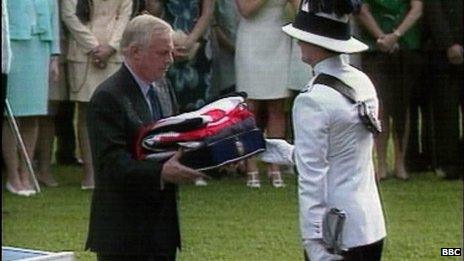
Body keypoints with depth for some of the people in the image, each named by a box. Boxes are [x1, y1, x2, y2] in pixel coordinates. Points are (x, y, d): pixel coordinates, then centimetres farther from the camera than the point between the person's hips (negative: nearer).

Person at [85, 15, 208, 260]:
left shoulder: (160, 90, 13)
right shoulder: (108, 97, -14)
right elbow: (112, 163, -21)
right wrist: (161, 173, -33)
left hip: (163, 226, 8)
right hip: (123, 230, -8)